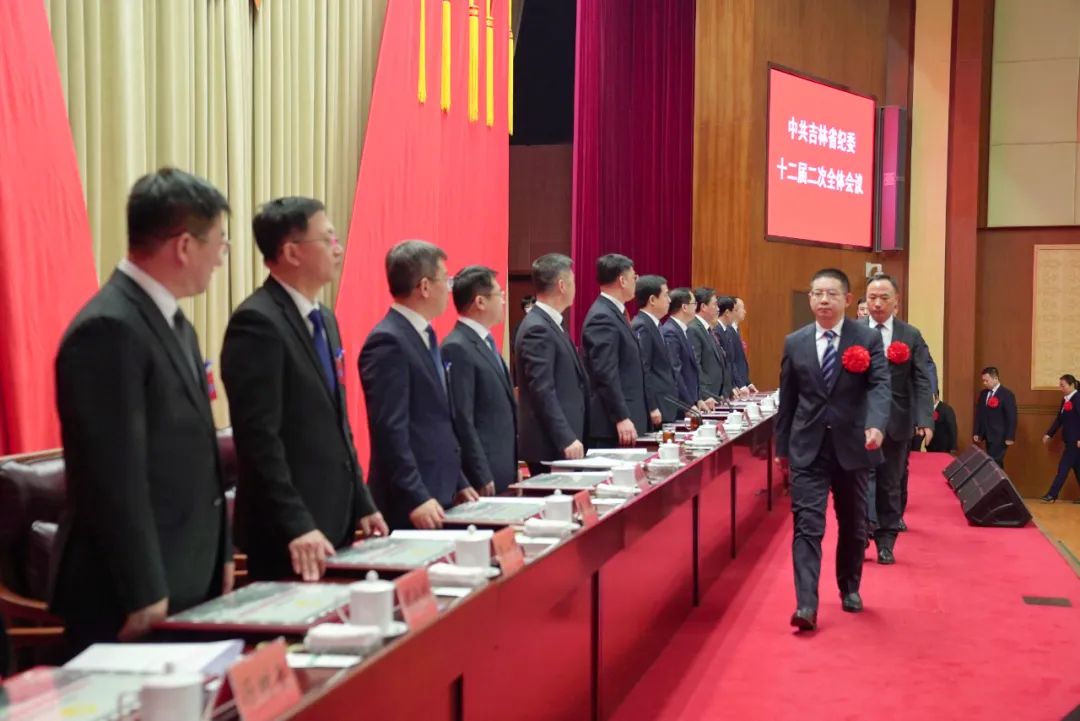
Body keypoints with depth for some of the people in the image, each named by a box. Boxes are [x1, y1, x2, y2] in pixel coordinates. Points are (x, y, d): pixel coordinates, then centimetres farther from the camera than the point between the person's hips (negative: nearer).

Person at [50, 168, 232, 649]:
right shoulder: (108, 329, -18)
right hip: (131, 599, -9)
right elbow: (116, 477, -21)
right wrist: (144, 596, -19)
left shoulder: (174, 324, 13)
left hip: (189, 585, 9)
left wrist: (220, 555, 16)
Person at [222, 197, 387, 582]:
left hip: (336, 522, 9)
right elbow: (259, 438, -21)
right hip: (290, 535, -9)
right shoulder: (257, 322, -15)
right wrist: (296, 526, -24)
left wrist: (363, 505, 15)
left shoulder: (324, 318, 14)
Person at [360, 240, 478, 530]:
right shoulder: (388, 341, -15)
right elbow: (389, 429, -20)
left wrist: (458, 484, 18)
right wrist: (416, 499, -23)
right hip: (411, 506, -9)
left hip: (439, 496, 9)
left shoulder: (423, 336, 15)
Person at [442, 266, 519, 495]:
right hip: (483, 479, -9)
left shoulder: (485, 343, 15)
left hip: (503, 475, 9)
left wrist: (513, 469, 16)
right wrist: (482, 479, -18)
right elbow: (461, 421, -18)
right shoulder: (457, 349, -15)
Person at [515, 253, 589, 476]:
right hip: (551, 445, -9)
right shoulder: (537, 329, -15)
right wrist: (567, 440, -23)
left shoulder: (550, 324, 16)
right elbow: (542, 391, -21)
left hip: (563, 441, 9)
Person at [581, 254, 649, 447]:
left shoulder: (614, 313, 16)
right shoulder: (602, 317, -15)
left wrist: (646, 410, 20)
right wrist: (622, 418, -23)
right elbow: (606, 374, -21)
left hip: (625, 420, 10)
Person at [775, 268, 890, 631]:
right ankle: (806, 605, -14)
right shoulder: (794, 343, 4)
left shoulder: (868, 339, -3)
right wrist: (782, 446, 12)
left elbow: (880, 385, -14)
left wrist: (876, 425, -33)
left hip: (852, 445, 0)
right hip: (808, 447, 0)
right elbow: (787, 398, 10)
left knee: (853, 525, 14)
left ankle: (849, 588, 35)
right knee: (807, 524, -9)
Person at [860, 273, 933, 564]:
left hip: (896, 422, 1)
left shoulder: (912, 336, 2)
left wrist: (925, 419, -14)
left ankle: (885, 542, 20)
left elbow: (922, 381, -2)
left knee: (890, 484, 9)